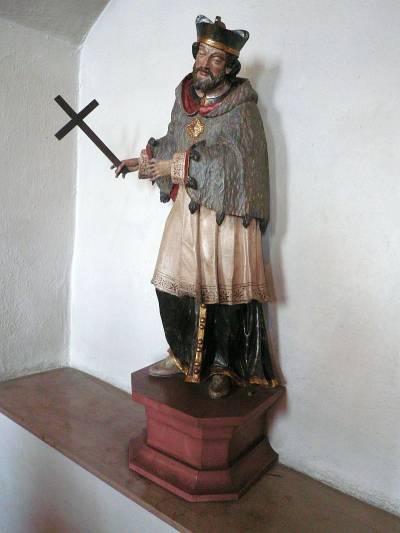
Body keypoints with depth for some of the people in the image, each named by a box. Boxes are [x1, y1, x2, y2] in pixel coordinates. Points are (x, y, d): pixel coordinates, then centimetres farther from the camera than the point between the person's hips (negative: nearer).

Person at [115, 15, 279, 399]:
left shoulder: (241, 107, -6)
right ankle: (181, 355, 25)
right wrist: (147, 160, 8)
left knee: (223, 289, -1)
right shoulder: (184, 100, 11)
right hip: (185, 209, 6)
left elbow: (231, 161, -17)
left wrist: (174, 166, -18)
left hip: (225, 212, -5)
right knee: (171, 282, 6)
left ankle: (221, 365, 18)